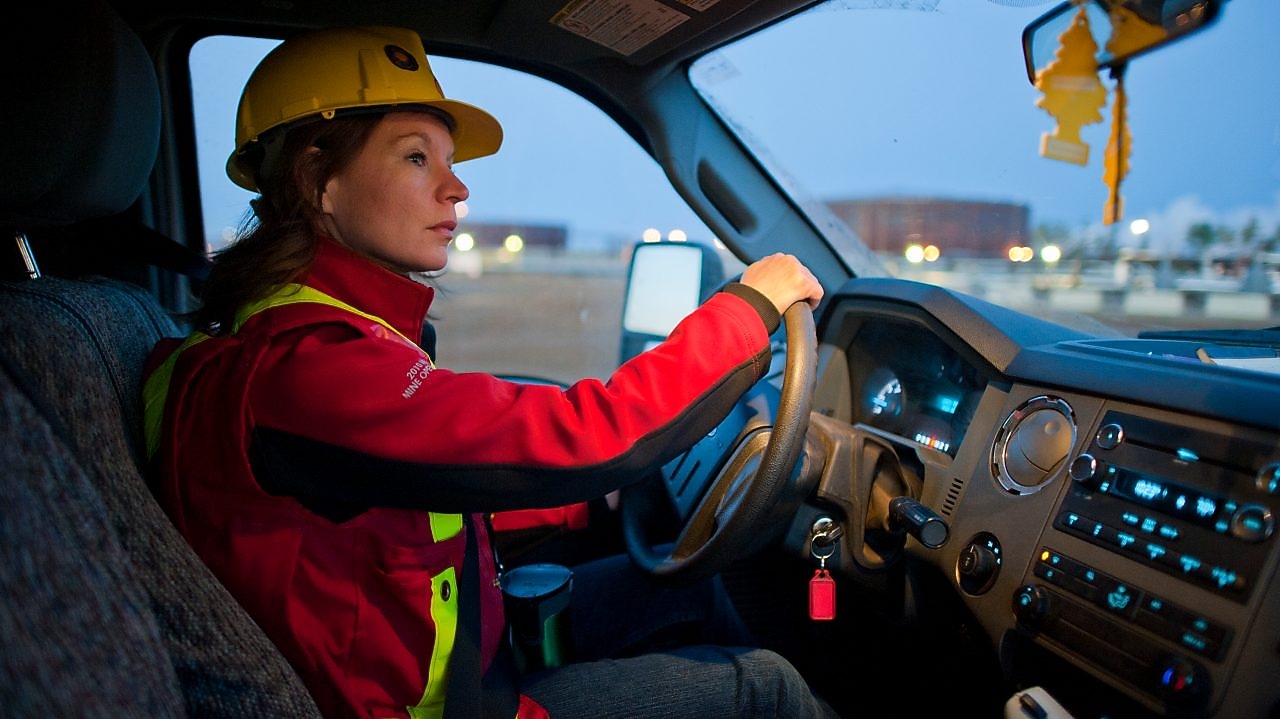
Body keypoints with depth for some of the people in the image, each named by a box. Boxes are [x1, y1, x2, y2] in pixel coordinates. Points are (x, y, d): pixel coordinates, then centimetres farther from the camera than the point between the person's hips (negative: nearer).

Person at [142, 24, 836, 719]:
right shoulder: (301, 368, -30)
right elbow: (576, 442, -34)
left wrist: (606, 497, 6)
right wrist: (749, 306, -20)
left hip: (455, 646, 9)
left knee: (686, 581, 16)